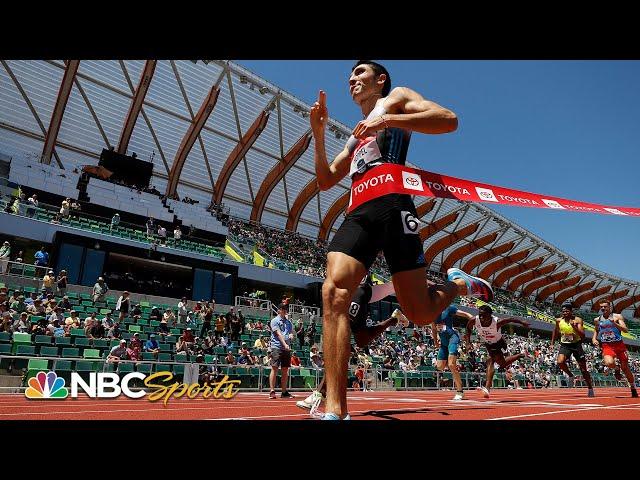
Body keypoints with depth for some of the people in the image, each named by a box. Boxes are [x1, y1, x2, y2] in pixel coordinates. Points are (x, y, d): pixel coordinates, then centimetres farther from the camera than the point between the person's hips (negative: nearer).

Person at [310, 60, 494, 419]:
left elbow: (449, 120, 0)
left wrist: (388, 120, -8)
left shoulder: (395, 98, 18)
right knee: (334, 293, -19)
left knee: (420, 313, -9)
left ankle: (458, 284, 25)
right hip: (358, 212, 6)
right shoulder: (356, 136, 36)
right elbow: (326, 181, 29)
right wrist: (319, 133, 19)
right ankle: (335, 410, -21)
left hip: (391, 204, -6)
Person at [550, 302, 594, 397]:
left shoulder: (577, 320, -10)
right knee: (560, 362, -24)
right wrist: (552, 343, 15)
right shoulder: (559, 321, 0)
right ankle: (570, 375, 6)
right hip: (565, 345, 2)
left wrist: (574, 326, -33)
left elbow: (582, 335, -20)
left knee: (583, 368, 5)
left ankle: (590, 389, 23)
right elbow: (556, 332, 17)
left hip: (576, 344, -2)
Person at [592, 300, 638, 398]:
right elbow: (596, 330, 25)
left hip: (619, 344, -1)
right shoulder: (597, 320, 7)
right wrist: (594, 339, 7)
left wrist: (615, 323, -27)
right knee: (609, 363, -27)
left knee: (625, 368, 5)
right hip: (606, 346, 1)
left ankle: (633, 389, 27)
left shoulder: (617, 316, -1)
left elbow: (625, 330, -12)